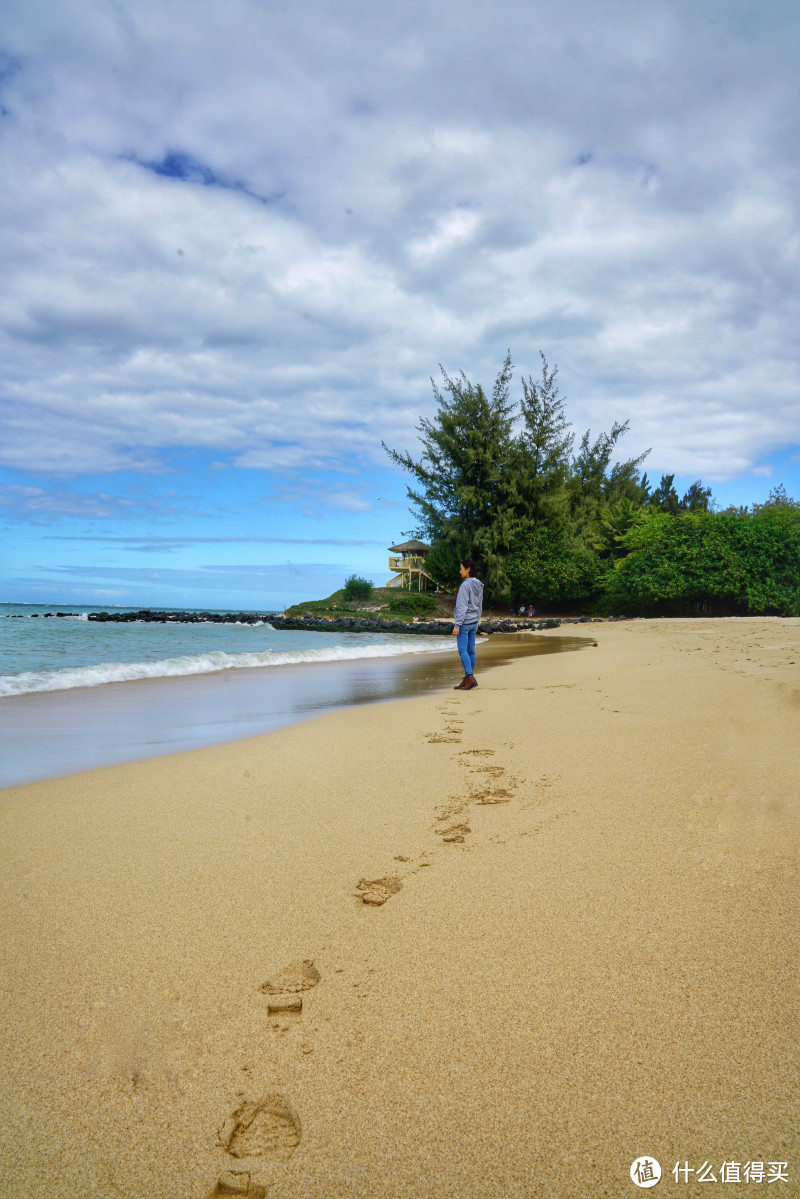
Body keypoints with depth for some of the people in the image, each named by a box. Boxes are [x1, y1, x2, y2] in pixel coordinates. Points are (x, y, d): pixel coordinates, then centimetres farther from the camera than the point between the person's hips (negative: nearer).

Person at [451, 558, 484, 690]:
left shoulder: (466, 585, -15)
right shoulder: (478, 585, 12)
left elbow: (462, 607, -19)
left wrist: (457, 625, -18)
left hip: (464, 622, -9)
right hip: (474, 622, 9)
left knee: (462, 650, -9)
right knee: (470, 651, 9)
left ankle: (470, 677, -17)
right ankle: (467, 679, 13)